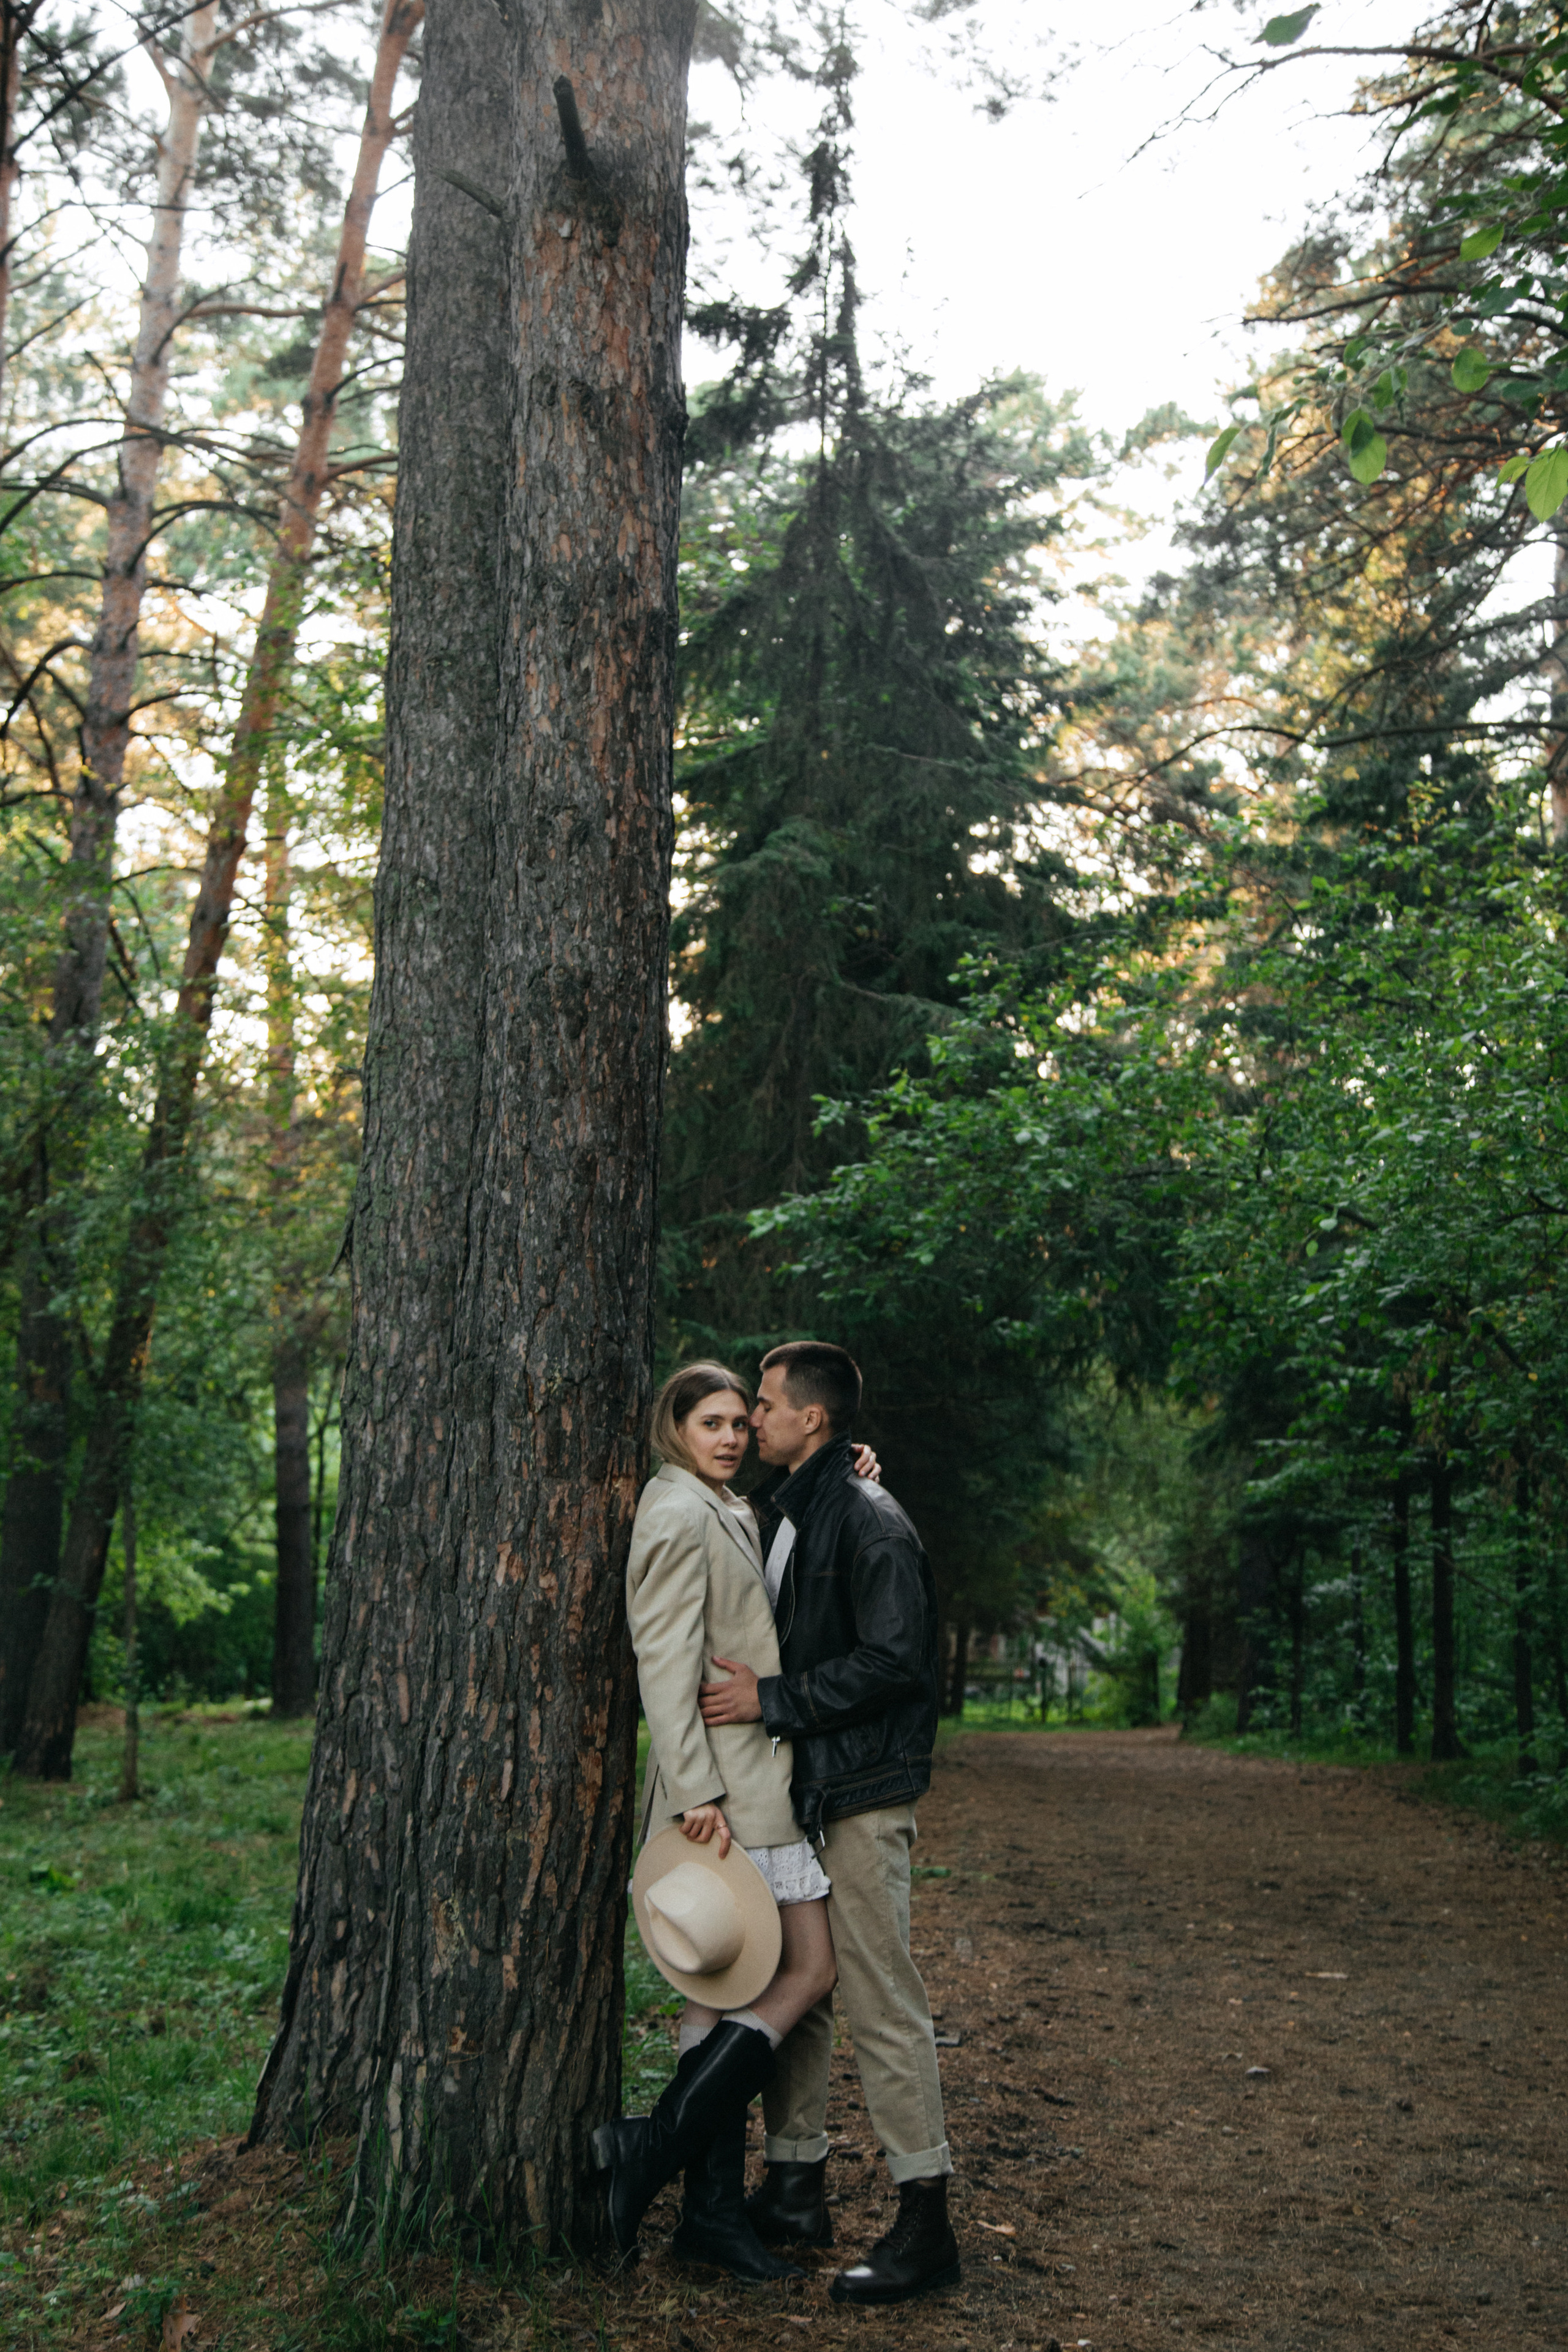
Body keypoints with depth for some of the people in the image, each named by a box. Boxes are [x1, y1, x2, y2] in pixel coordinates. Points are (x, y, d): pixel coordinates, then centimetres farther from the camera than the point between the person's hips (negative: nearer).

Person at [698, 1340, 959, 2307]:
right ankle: (798, 2184, 27)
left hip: (862, 1798, -9)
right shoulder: (781, 1512, 14)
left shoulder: (869, 1522, -14)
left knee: (882, 2002, -5)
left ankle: (925, 2223, 3)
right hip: (795, 1791, 9)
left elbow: (893, 1660, -21)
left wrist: (771, 1700, -19)